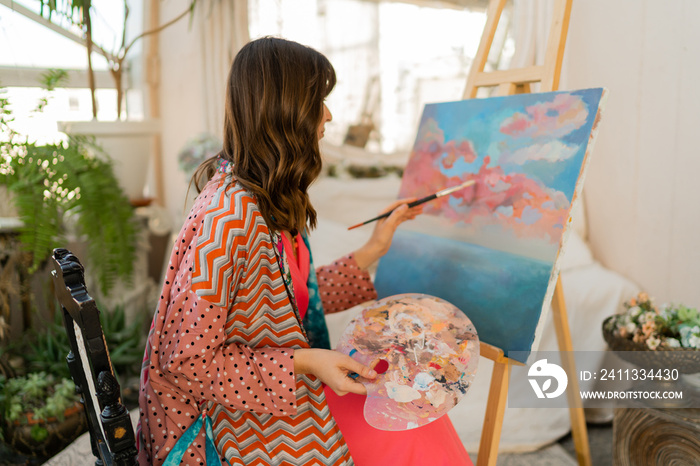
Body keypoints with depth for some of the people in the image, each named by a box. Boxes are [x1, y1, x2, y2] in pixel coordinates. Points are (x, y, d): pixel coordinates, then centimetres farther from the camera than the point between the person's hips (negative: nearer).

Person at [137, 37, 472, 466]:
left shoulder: (271, 202, 2)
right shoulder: (228, 217, -27)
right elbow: (185, 360, -23)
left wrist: (372, 251, 9)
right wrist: (303, 362, -25)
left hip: (276, 400, 8)